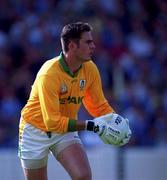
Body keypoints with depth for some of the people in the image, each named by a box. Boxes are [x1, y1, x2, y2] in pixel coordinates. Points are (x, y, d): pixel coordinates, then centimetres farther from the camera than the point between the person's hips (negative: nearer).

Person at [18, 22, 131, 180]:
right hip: (36, 130, -4)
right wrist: (90, 125, -35)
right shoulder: (49, 74, -29)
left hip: (66, 130, 4)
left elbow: (100, 106, 2)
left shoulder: (90, 69, -11)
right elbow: (52, 122, -31)